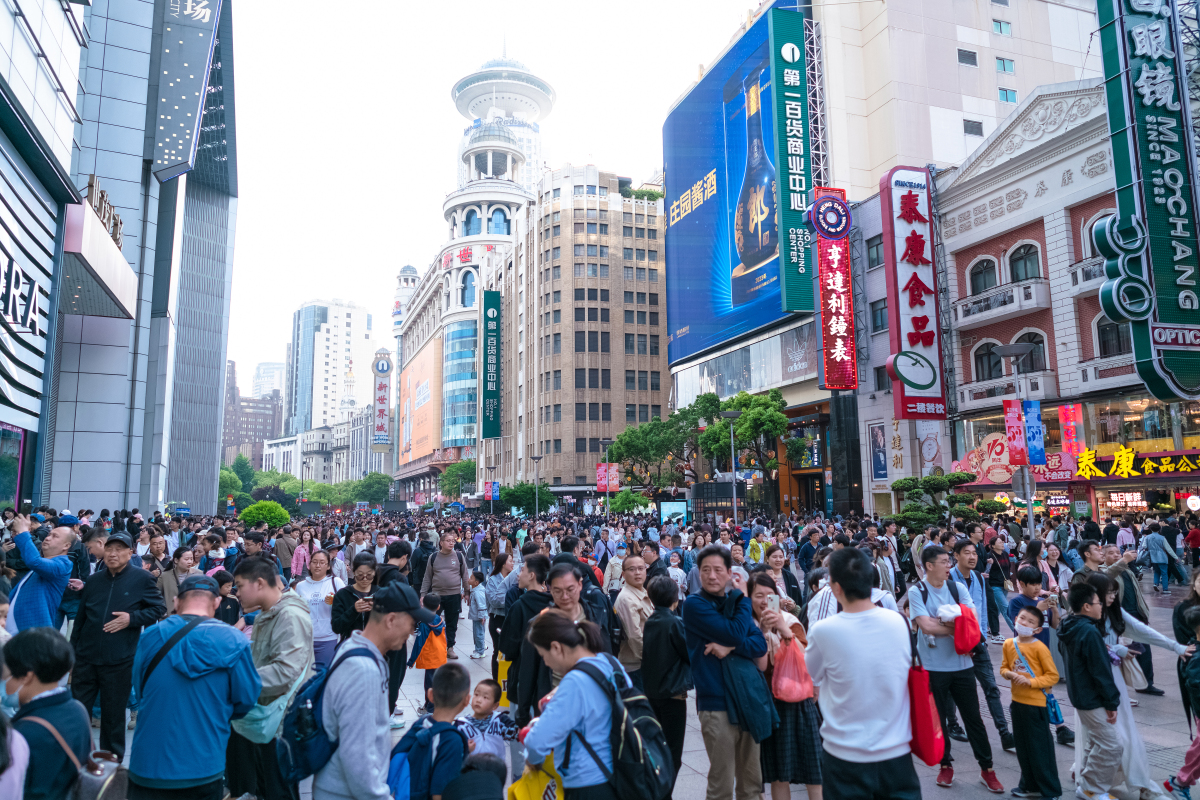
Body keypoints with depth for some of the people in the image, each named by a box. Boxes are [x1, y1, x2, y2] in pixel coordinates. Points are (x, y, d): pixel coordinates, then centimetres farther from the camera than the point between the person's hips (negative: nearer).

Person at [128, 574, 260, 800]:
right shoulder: (235, 642, -13)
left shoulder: (150, 637, -6)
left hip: (147, 768, 1)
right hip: (204, 771, -1)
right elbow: (246, 701, -4)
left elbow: (139, 693, 8)